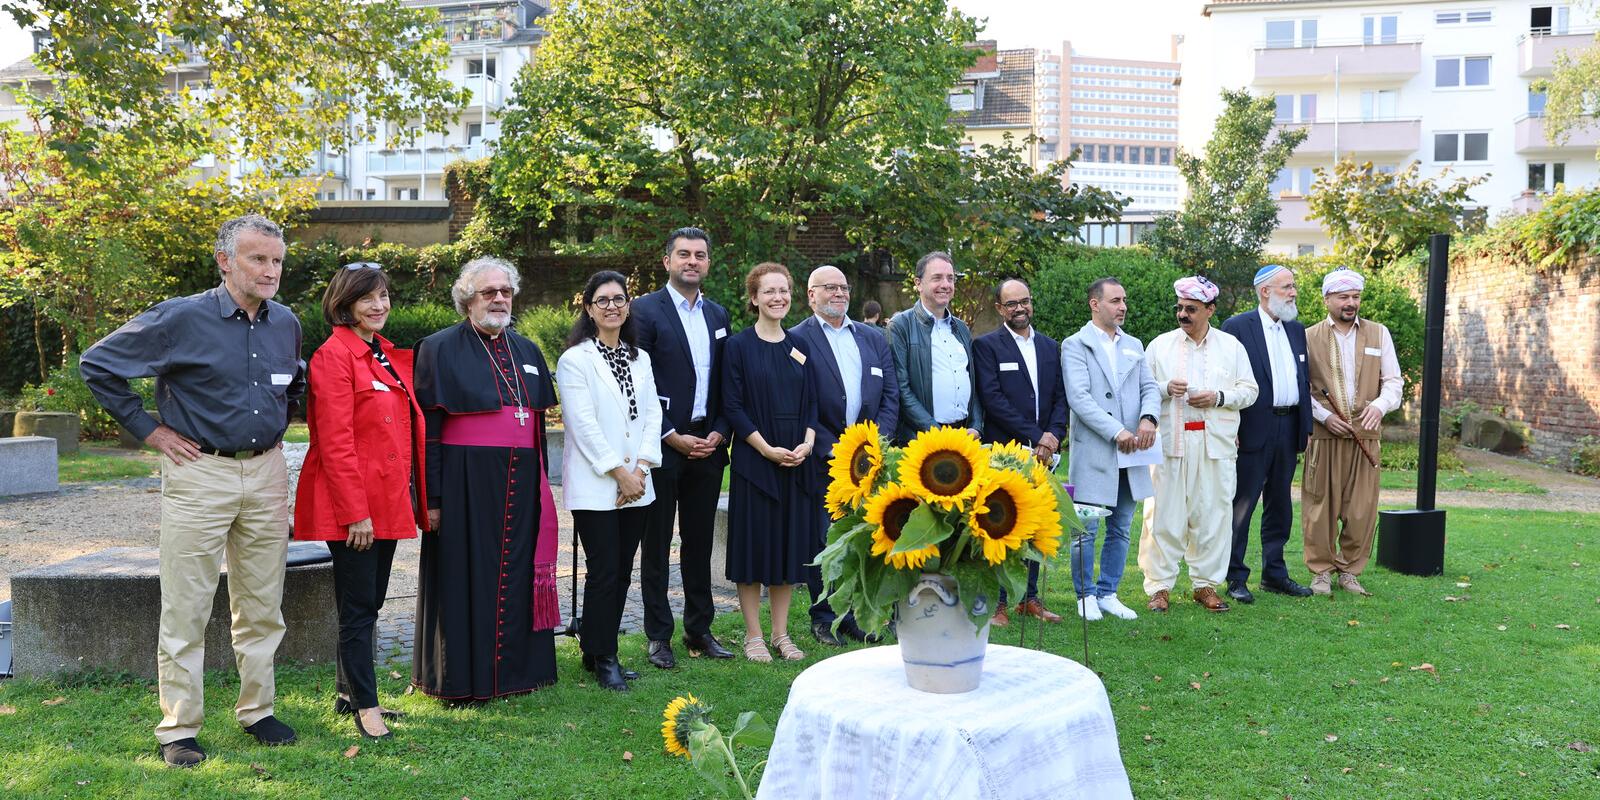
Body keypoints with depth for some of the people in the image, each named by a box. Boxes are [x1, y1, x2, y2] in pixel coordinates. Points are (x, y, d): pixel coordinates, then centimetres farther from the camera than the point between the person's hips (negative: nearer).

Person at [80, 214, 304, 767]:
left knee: (262, 607, 11)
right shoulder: (182, 319, -10)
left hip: (267, 473, 5)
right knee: (186, 610, 0)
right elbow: (97, 364, -4)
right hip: (200, 474, -5)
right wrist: (148, 429, -5)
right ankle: (178, 730, 11)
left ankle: (257, 711, 24)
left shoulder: (285, 323, 6)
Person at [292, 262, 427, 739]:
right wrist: (356, 512, -20)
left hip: (388, 501, 9)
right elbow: (335, 442, -18)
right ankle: (365, 706, 8)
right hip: (352, 505, -9)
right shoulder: (334, 356, -12)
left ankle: (349, 692, 27)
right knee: (359, 605, -1)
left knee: (370, 602, 15)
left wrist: (411, 500, 13)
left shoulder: (389, 356, 14)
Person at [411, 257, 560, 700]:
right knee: (466, 578, 1)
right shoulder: (441, 348, -4)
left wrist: (541, 487, 13)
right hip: (466, 482, -5)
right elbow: (428, 430, -8)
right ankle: (463, 676, 13)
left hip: (520, 485, 5)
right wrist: (431, 498, -13)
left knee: (516, 577, 10)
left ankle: (515, 666, 21)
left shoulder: (527, 351, 14)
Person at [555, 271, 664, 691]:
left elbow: (652, 416, 8)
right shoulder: (575, 359, -5)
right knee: (604, 573, -4)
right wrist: (619, 473, -12)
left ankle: (600, 651, 20)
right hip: (594, 487, -5)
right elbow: (583, 424, -11)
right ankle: (601, 658, 9)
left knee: (622, 572, 8)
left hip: (636, 486, 6)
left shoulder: (640, 358, 14)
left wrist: (640, 469, -5)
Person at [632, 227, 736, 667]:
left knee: (699, 541, 12)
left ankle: (699, 629, 22)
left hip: (707, 444, 5)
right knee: (656, 543, 4)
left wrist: (718, 434, -1)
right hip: (663, 444, -5)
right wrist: (672, 437, -12)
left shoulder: (718, 315, 13)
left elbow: (724, 384, 14)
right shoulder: (645, 310, -5)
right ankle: (659, 636, 12)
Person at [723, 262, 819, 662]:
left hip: (797, 461, 4)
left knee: (790, 543, 8)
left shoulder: (799, 346, 10)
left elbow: (812, 403, 10)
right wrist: (767, 448, -16)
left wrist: (807, 443, -7)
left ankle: (781, 633, 18)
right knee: (754, 545, 1)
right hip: (755, 460, -4)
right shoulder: (739, 345, -3)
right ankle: (753, 635, 11)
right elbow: (732, 405, -8)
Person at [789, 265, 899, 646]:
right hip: (822, 459, -4)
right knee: (822, 539, 2)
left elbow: (891, 395, 10)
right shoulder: (796, 339, -2)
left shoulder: (874, 338, 14)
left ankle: (856, 613, 17)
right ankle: (823, 617, 14)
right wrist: (834, 451, -13)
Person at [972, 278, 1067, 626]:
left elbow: (1060, 398, 12)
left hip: (1041, 452, 5)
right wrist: (1035, 436, -13)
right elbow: (992, 398, -11)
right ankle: (996, 602, 2)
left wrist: (1053, 438, -5)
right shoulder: (986, 345, -2)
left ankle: (1030, 598, 18)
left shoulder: (1050, 346, 15)